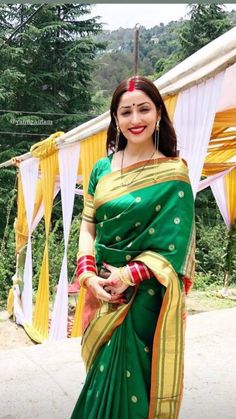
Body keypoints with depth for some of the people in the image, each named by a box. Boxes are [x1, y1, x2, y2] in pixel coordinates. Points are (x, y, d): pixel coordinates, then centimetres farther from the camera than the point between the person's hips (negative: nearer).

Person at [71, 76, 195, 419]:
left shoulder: (173, 173, -8)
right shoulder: (102, 169, 5)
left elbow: (173, 242, -11)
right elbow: (88, 226, 5)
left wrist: (129, 275, -18)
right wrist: (88, 275, -9)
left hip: (145, 294, -4)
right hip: (103, 291, 4)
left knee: (133, 376, 7)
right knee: (101, 374, 17)